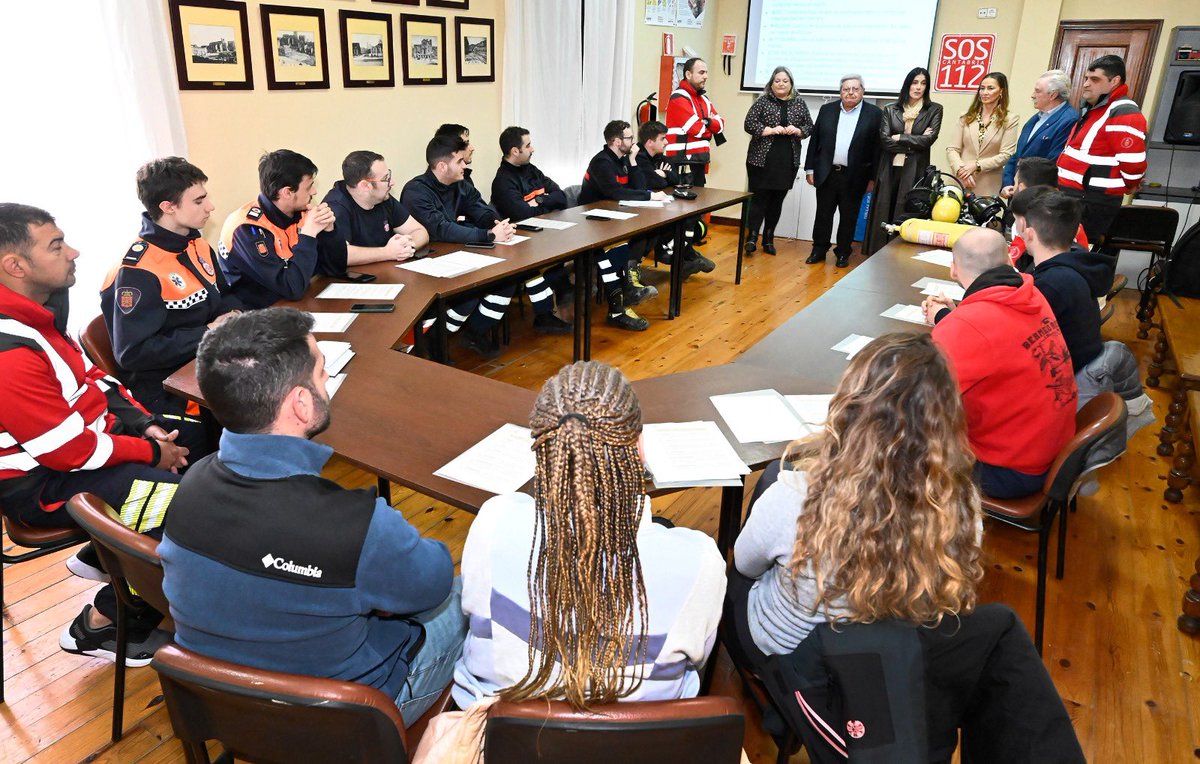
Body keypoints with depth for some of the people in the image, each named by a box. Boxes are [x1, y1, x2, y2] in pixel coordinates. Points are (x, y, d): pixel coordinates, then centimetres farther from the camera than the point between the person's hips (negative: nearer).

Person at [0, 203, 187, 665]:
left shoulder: (38, 312, 1)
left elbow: (92, 379, 11)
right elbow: (72, 451, -26)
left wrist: (146, 424, -1)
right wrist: (152, 451, -13)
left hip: (84, 434, 10)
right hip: (42, 482, -10)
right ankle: (100, 626, -1)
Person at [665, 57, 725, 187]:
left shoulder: (703, 98, 18)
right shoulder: (679, 98, -10)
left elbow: (720, 125, 11)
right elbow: (697, 129, -17)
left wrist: (707, 122, -9)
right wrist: (710, 129, 4)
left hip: (699, 160, 9)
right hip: (682, 162, -8)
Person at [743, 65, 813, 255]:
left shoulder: (800, 103, 9)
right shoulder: (762, 101, 0)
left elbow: (810, 127, 13)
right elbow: (749, 124, -7)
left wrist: (797, 131, -8)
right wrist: (771, 130, -17)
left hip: (788, 161, 3)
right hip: (762, 159, -3)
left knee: (777, 200, 8)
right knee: (760, 197, -5)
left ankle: (768, 239, 17)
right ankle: (752, 237, -1)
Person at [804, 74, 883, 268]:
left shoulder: (874, 113, -2)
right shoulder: (827, 110, 6)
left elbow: (877, 147, -3)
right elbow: (814, 140, 7)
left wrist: (873, 177, -6)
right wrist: (810, 169, 3)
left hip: (854, 177, -2)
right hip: (827, 173, 2)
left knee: (848, 217, 7)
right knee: (823, 214, 9)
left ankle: (843, 253, 19)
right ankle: (819, 250, 21)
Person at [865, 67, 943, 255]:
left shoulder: (934, 110, 5)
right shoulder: (890, 110, 8)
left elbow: (929, 140, -7)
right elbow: (884, 140, -4)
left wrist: (899, 138, -4)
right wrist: (914, 143, -6)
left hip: (915, 171, -1)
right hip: (890, 170, 2)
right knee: (883, 216, 2)